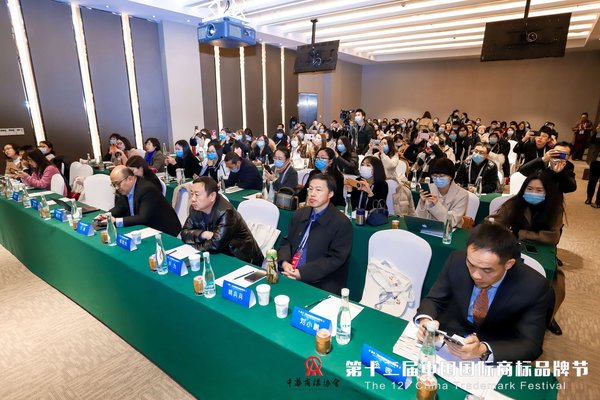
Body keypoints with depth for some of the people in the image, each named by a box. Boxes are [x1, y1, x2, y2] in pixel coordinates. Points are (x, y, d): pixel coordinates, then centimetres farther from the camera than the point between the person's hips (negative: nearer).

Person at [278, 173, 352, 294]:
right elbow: (286, 242, 14)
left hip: (322, 285, -5)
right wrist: (284, 262, -8)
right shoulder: (299, 214, 12)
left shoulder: (342, 223, -8)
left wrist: (302, 273, -19)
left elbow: (335, 259, -12)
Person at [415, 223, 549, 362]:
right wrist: (425, 320, -28)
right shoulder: (457, 261, -17)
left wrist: (483, 350, -33)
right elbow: (433, 300, -6)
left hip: (497, 356, 0)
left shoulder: (533, 287, -20)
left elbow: (531, 344, -16)